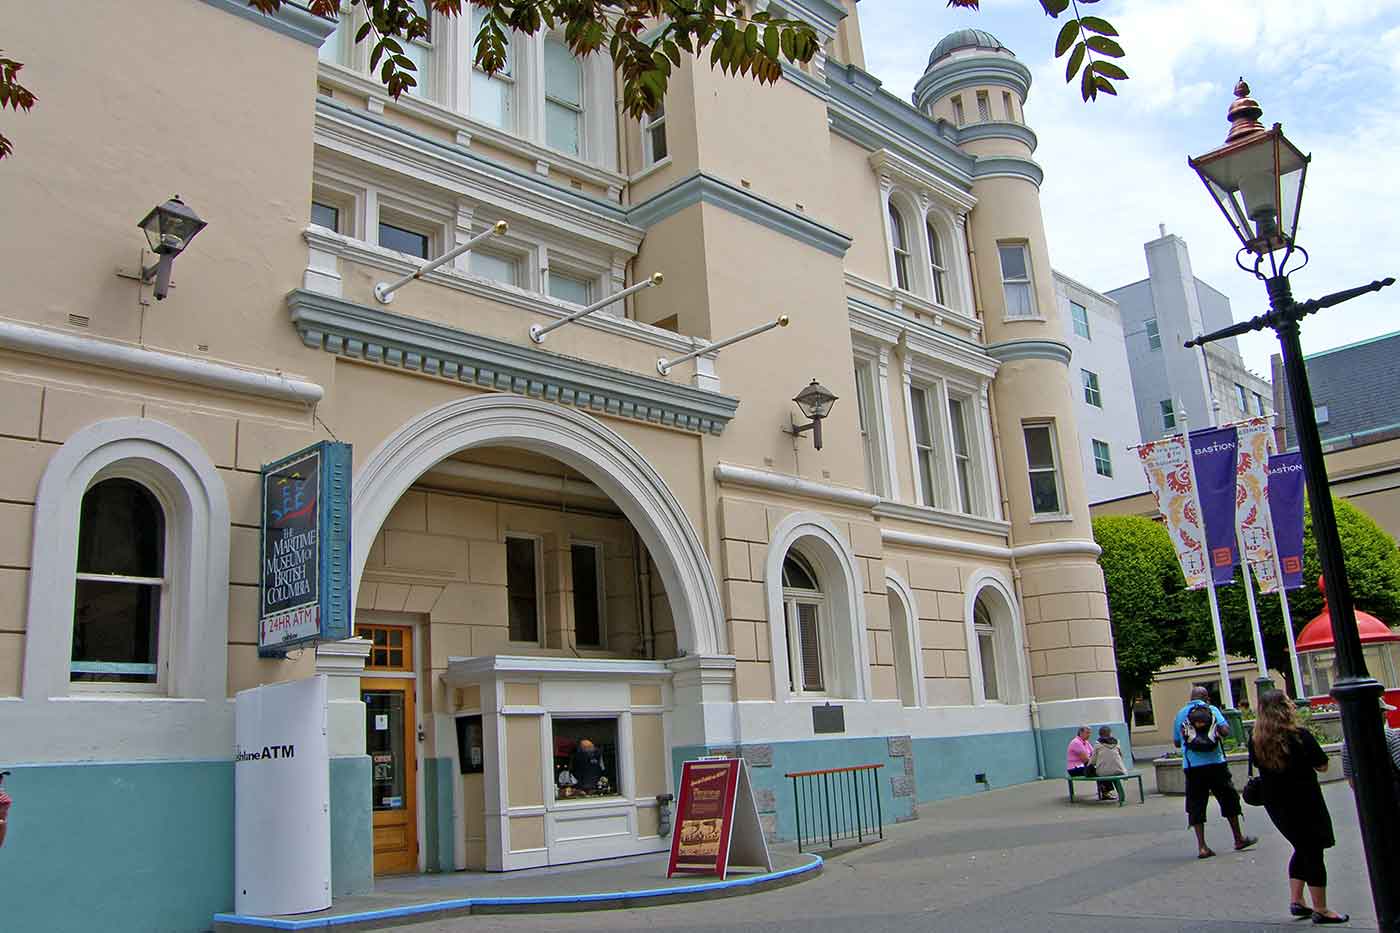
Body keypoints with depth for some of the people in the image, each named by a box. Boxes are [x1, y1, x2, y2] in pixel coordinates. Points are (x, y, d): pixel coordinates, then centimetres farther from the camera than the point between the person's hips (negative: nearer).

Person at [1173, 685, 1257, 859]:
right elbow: (1225, 730, -11)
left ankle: (1201, 846, -1)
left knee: (1196, 806, 4)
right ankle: (1239, 839, 26)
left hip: (1192, 766, 1)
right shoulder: (1211, 710, 3)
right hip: (1215, 764, -1)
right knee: (1229, 800, 16)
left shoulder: (1180, 714, 9)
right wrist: (1218, 734, 10)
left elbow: (1176, 742, 12)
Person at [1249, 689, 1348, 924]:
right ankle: (1321, 911, 13)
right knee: (1313, 853, 6)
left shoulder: (1256, 739, -6)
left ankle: (1295, 900, 22)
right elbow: (1322, 766, -11)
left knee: (1302, 849, 22)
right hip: (1304, 802, -5)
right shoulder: (1300, 736, -20)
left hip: (1274, 804, 5)